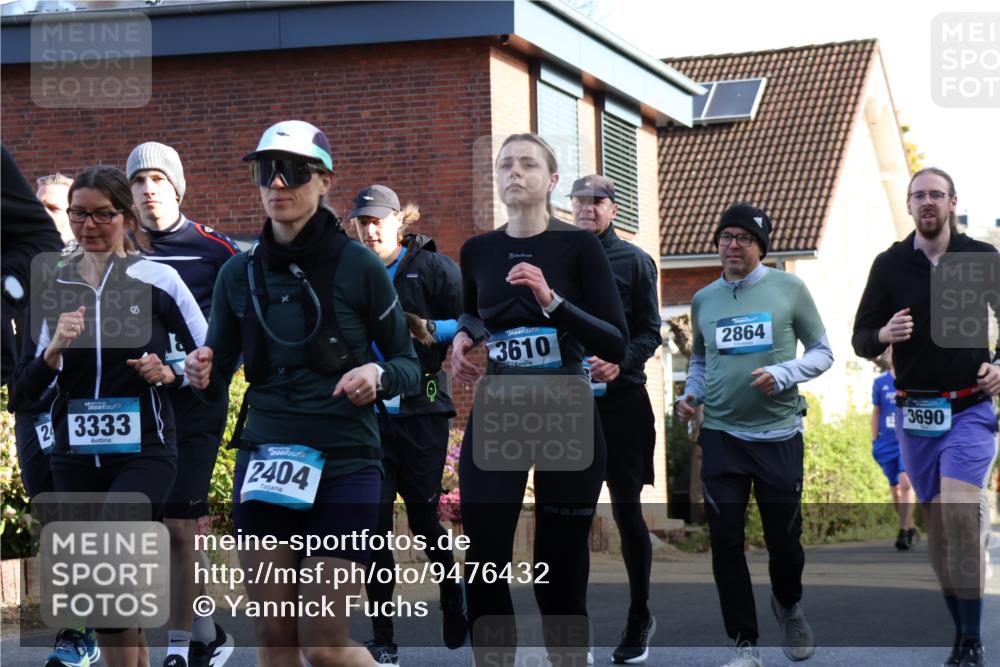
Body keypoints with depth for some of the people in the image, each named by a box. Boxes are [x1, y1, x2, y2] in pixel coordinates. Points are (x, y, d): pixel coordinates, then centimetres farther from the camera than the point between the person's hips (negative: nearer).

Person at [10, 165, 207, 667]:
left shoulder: (158, 281, -4)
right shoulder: (51, 287, 3)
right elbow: (24, 393, 4)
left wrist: (169, 374, -13)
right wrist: (54, 350, -13)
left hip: (144, 451, -3)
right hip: (74, 454, 3)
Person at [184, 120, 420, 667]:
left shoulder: (358, 267, -5)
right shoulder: (238, 273, 6)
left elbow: (409, 364, 3)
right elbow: (217, 382, 10)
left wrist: (377, 374, -19)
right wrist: (202, 375, -13)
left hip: (344, 464, -4)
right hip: (263, 461, 4)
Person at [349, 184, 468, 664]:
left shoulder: (433, 266, -1)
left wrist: (428, 329, -23)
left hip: (421, 411, -3)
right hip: (369, 414, 3)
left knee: (423, 516, 4)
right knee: (374, 521, -2)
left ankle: (454, 606, 30)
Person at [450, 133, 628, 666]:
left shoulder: (579, 246, -6)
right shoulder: (477, 250, 6)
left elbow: (616, 346, -11)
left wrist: (552, 301, -22)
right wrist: (463, 335, 3)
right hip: (495, 416, 3)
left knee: (560, 569, 3)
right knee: (484, 565, -5)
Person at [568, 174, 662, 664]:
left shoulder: (634, 262, 4)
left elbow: (651, 332, 0)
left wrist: (621, 362, -18)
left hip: (620, 399, -2)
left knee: (627, 510, 2)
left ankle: (639, 620, 13)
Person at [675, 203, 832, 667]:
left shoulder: (789, 289, -2)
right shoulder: (703, 299, 8)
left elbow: (822, 352, 3)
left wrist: (782, 375, -14)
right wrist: (690, 395, 3)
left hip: (778, 436, -2)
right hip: (721, 436, 2)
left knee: (785, 541, 5)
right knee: (726, 542, -2)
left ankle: (788, 606, 38)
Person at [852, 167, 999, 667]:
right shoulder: (890, 265, 1)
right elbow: (860, 340, 4)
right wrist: (884, 334, -18)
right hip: (915, 413, 3)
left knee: (959, 510, -20)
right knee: (936, 522, 7)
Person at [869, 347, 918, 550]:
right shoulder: (880, 382, 6)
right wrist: (874, 440, 9)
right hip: (888, 444, 3)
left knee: (906, 482, -21)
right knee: (895, 489, 9)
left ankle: (903, 532, -21)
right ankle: (910, 528, 27)